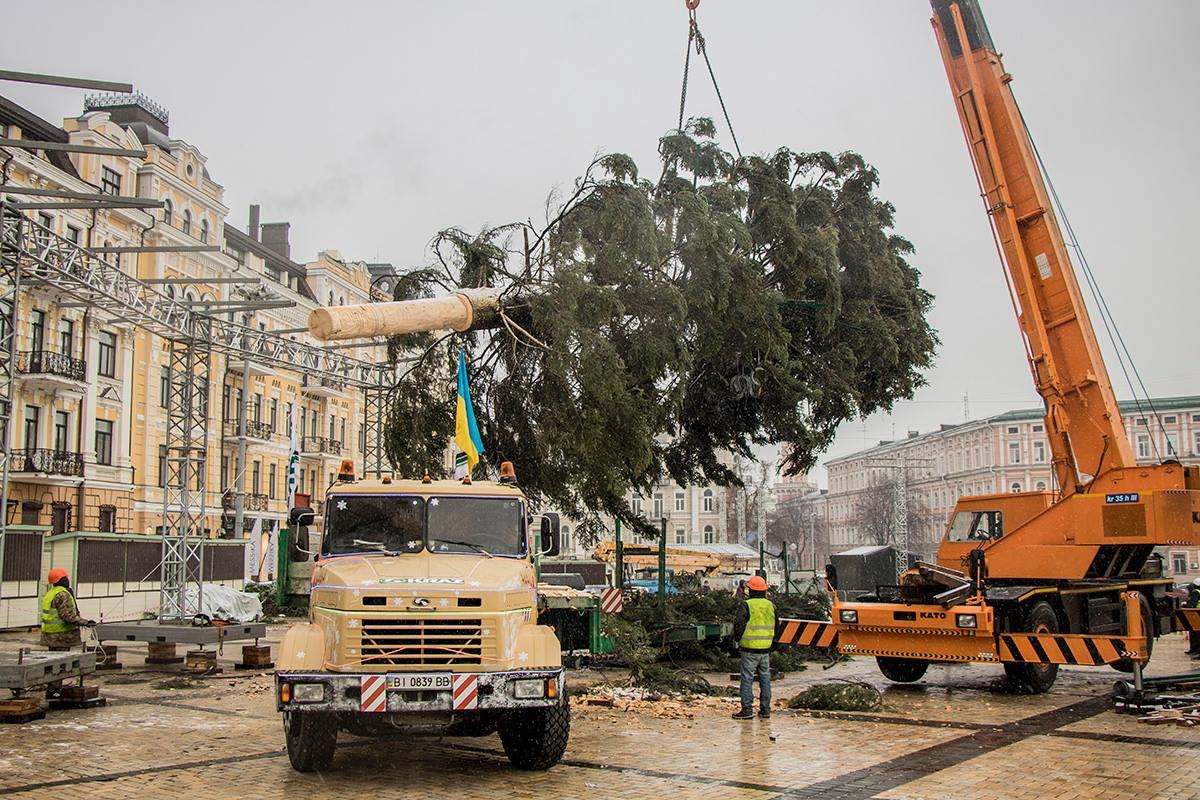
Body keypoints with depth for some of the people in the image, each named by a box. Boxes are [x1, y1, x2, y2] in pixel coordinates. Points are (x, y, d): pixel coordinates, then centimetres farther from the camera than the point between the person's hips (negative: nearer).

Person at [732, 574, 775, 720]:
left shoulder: (746, 605, -11)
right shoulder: (771, 606, 8)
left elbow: (739, 625, -15)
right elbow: (776, 627, 17)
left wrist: (738, 639, 2)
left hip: (750, 649, -5)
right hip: (766, 648, 5)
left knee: (747, 679, -1)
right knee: (765, 678, 12)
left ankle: (747, 710, -3)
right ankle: (765, 709, 15)